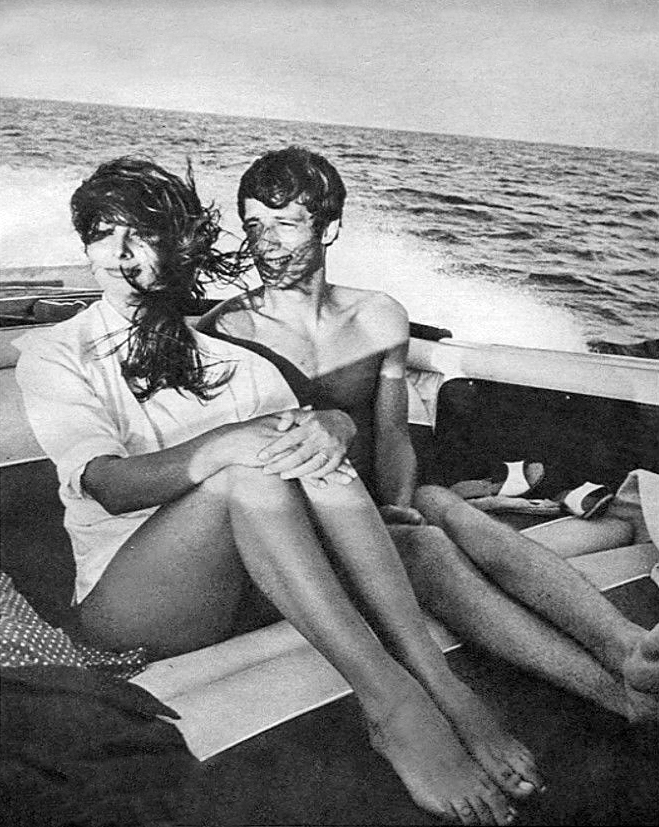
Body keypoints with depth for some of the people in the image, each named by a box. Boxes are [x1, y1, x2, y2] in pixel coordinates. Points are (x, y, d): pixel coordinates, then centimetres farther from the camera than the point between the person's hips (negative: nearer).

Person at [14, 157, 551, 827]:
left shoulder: (222, 353, 16)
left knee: (312, 461, -26)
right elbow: (110, 485, -14)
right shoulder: (53, 354, 4)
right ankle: (393, 704, -35)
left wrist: (327, 426, -24)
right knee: (251, 471, -31)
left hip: (247, 586, 3)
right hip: (123, 595, -3)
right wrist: (218, 449, -34)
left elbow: (318, 419, 3)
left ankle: (442, 689, -30)